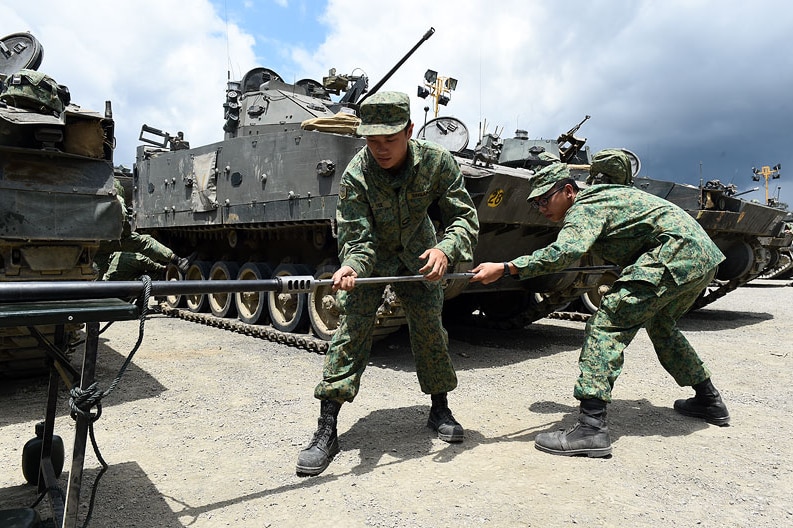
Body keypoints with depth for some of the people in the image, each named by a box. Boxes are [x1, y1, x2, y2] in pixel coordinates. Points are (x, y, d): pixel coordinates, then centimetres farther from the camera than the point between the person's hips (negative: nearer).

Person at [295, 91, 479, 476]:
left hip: (418, 257, 2)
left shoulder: (437, 162, -24)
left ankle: (440, 410, 27)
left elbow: (465, 218, -21)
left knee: (430, 328, 4)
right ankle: (326, 431, -9)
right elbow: (357, 238, -28)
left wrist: (444, 249, -41)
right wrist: (349, 267, -50)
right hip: (371, 257, -2)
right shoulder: (355, 176, -27)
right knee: (351, 329, -13)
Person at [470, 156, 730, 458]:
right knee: (660, 324, 28)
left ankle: (591, 427, -26)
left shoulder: (584, 209, -11)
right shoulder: (596, 196, 19)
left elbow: (566, 252, -32)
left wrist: (505, 268, -37)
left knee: (609, 322, -18)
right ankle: (709, 401, 41)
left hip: (675, 251, -11)